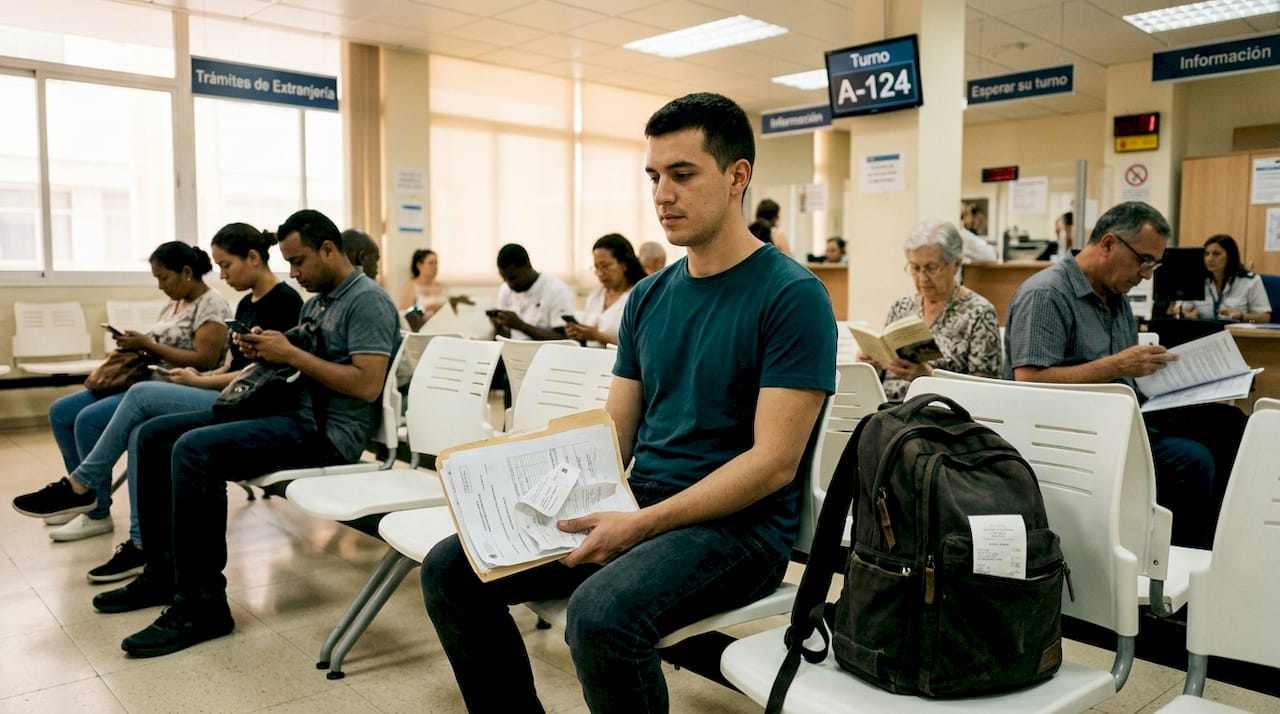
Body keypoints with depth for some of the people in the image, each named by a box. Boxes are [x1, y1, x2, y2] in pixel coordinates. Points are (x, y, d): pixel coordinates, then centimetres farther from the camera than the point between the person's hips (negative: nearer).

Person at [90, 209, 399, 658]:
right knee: (153, 435, 7)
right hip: (290, 411, 10)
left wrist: (290, 354, -19)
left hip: (327, 431, -10)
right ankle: (163, 572, 14)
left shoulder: (367, 300, -12)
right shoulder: (317, 299, 19)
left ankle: (201, 605, -19)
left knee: (194, 450, -28)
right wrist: (264, 352, 0)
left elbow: (367, 385, -22)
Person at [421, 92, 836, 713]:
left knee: (601, 613, -34)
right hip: (637, 504, 7)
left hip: (737, 523, -6)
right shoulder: (648, 298, 11)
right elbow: (614, 437, 11)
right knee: (450, 569, -3)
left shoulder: (793, 296, -10)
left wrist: (642, 525, -22)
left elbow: (774, 460, -16)